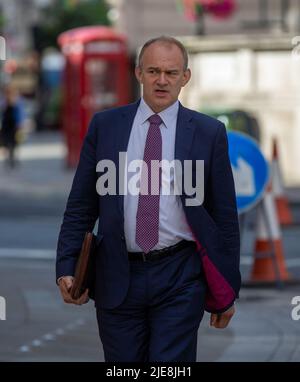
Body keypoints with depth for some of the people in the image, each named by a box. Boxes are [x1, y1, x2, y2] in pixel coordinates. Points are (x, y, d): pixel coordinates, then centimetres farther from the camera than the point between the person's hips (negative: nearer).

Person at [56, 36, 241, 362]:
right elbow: (80, 204, 7)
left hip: (180, 277, -2)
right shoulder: (104, 125, 5)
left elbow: (224, 213, 3)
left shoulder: (208, 132, 1)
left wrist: (228, 290, 4)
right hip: (118, 276, 2)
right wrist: (66, 268, -4)